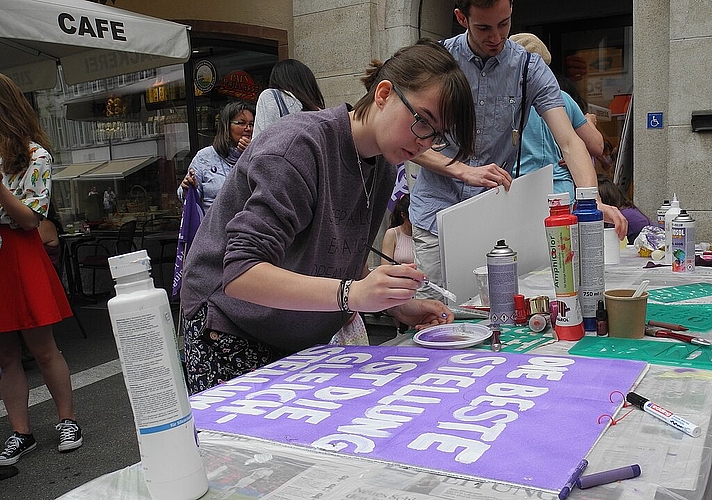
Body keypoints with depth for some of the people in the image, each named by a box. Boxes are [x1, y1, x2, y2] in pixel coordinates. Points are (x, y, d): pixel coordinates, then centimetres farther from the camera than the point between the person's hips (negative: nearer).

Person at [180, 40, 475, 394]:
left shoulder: (383, 167, 1)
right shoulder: (299, 145, -26)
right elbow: (240, 274, -33)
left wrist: (399, 306, -7)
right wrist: (350, 295, -42)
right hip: (234, 339, -7)